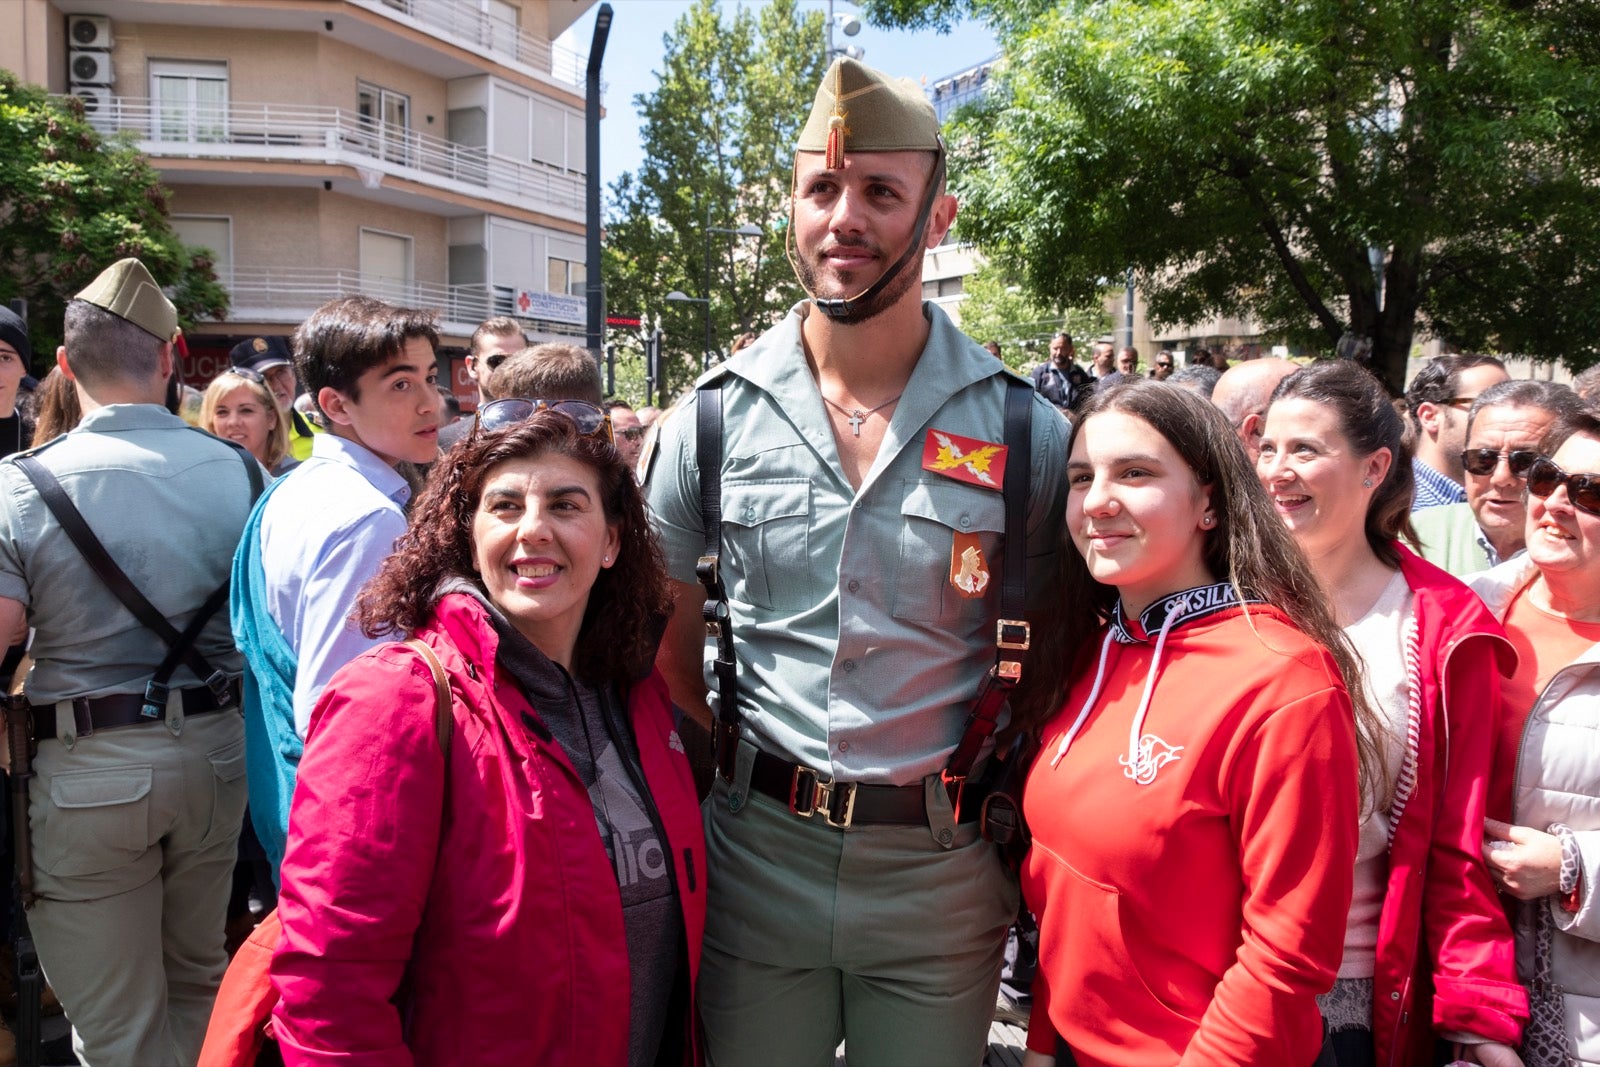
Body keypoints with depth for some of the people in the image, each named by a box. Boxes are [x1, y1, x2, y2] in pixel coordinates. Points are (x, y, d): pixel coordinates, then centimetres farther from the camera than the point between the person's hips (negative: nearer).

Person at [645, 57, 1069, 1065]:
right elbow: (666, 623, 8)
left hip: (939, 870, -1)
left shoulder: (1022, 427, -6)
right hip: (756, 856, 1)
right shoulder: (718, 412, -3)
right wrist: (717, 759, 4)